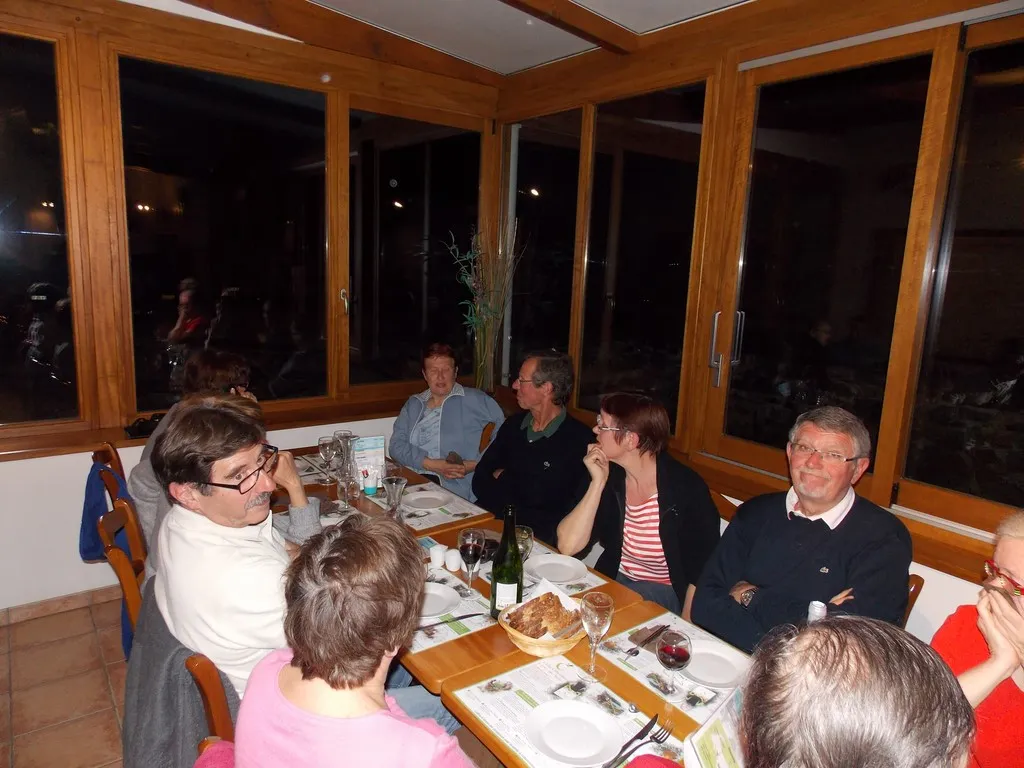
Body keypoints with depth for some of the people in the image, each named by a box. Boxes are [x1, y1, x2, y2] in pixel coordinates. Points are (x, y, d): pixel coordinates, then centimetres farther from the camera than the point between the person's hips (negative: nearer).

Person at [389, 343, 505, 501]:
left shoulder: (475, 400, 5)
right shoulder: (413, 404, 19)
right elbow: (396, 445, 9)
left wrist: (475, 464, -8)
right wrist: (431, 464, -7)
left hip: (457, 491, -4)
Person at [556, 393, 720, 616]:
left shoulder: (687, 487, -16)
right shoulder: (608, 475, -5)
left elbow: (702, 568, -12)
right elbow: (568, 546, -14)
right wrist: (598, 483, -19)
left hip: (666, 593, -4)